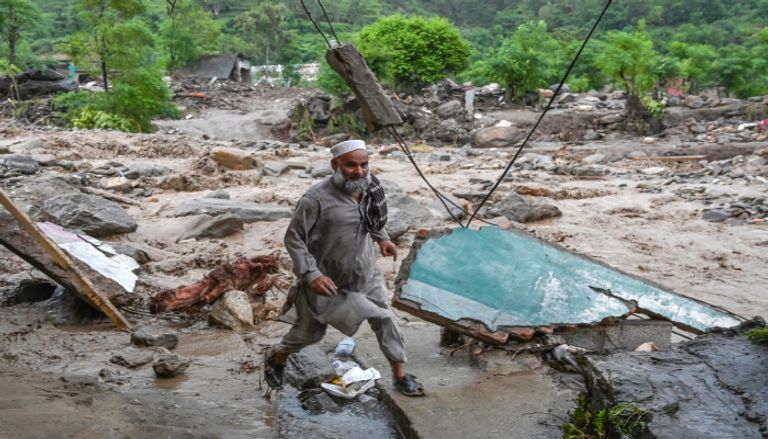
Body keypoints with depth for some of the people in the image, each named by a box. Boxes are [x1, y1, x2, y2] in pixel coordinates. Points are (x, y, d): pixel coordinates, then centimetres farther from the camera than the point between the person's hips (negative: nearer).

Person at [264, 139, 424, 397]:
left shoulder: (370, 187, -7)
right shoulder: (317, 198, -28)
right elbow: (293, 238, -21)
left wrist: (382, 238, 6)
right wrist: (312, 275, -28)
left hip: (365, 275, 5)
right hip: (329, 281, -5)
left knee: (385, 318, 8)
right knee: (310, 332, 13)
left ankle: (400, 375, 26)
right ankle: (276, 358, 42)